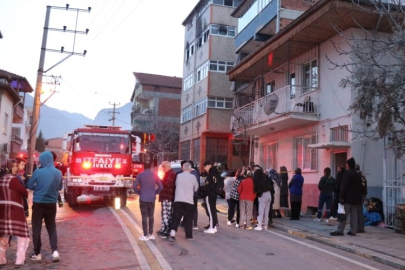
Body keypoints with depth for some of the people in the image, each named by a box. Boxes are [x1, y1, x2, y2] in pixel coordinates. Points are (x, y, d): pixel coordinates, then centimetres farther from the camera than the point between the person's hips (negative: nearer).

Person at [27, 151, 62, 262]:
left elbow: (29, 186, -1)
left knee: (36, 228, 9)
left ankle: (37, 254, 14)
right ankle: (55, 251, -2)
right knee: (52, 228, 11)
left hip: (38, 203, -3)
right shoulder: (58, 173, -1)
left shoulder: (38, 172, -13)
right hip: (51, 204, 3)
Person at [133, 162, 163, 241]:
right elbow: (161, 187, -2)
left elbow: (134, 186, -7)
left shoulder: (140, 175, -4)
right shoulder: (155, 175, 2)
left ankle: (145, 235, 1)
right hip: (152, 199, 3)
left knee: (144, 217, 1)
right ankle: (151, 234, 15)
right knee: (151, 216, 12)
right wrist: (155, 193, 10)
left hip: (143, 199, -2)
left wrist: (139, 192, 8)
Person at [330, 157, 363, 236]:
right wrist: (358, 198, 19)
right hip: (356, 198, 8)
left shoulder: (347, 173, -10)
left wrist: (342, 197, -15)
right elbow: (359, 187, 18)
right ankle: (353, 231, 7)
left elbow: (344, 186, -17)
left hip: (348, 198, -8)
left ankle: (340, 230, -6)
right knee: (354, 214, 7)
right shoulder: (357, 174, 17)